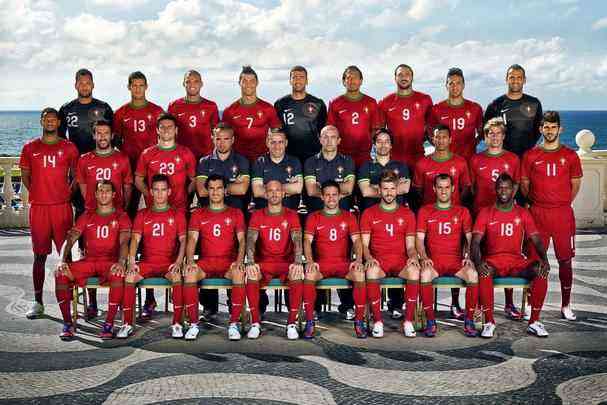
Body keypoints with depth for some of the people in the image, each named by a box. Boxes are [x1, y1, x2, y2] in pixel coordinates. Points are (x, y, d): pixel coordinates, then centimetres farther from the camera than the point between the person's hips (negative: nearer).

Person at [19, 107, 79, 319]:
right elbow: (25, 175, 15)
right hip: (38, 207, 1)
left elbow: (75, 176, 10)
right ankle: (38, 302, 12)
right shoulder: (30, 148, 8)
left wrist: (68, 194, -1)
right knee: (40, 255, 5)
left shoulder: (69, 148, 5)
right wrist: (37, 193, 6)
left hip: (62, 207, -1)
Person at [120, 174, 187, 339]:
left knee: (178, 278, -34)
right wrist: (132, 261, -13)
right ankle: (127, 324, -17)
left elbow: (183, 240, 1)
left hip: (169, 263, -2)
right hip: (147, 262, 2)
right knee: (129, 277, -27)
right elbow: (135, 239, 3)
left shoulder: (177, 214, 9)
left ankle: (177, 324, -24)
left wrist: (178, 262, -15)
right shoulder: (142, 215, 13)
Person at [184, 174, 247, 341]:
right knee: (190, 273, -32)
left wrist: (239, 260, -17)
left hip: (228, 262, -1)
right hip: (205, 261, 1)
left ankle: (233, 324, -28)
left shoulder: (235, 213, 13)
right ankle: (193, 324, -24)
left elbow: (241, 240, 3)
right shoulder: (198, 214, 14)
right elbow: (192, 239, 2)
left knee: (240, 273, -35)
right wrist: (190, 261, -17)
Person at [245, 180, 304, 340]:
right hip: (263, 263, 0)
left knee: (298, 275, -32)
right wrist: (251, 262, -25)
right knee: (250, 274, -32)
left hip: (286, 263, 0)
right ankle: (255, 323, -21)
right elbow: (251, 240, -6)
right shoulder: (257, 216, 8)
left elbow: (297, 240, -7)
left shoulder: (291, 215, 6)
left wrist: (297, 262, -26)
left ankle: (292, 323, -22)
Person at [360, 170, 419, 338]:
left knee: (414, 271, -34)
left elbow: (410, 246, 11)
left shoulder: (407, 214, 14)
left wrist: (413, 257, -12)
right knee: (371, 271, -37)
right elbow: (364, 244, 5)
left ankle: (408, 321, -22)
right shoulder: (369, 214, 11)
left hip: (401, 261, 1)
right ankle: (377, 321, -25)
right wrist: (368, 258, -16)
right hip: (378, 261, -1)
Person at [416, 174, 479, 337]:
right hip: (433, 261, -1)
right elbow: (419, 239, 6)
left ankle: (469, 320, -19)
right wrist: (424, 258, -12)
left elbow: (470, 238, 9)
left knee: (473, 274, -32)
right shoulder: (425, 211, 12)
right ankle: (430, 321, -23)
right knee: (425, 274, -35)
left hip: (456, 260, 1)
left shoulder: (462, 212, 14)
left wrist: (468, 256, -10)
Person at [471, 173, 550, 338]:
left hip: (517, 261, 2)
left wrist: (544, 259, -17)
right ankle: (489, 322, -26)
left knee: (541, 270, -27)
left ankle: (534, 322, -18)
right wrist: (478, 262, -26)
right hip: (492, 261, -2)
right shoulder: (485, 213, 5)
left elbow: (536, 240, 3)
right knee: (484, 272, -37)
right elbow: (476, 241, -6)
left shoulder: (523, 213, 10)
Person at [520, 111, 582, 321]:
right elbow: (524, 185, 9)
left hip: (563, 214, 1)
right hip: (537, 214, -1)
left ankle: (566, 305, 12)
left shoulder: (570, 156, 6)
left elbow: (575, 184, 12)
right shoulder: (530, 156, 4)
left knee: (565, 260, 4)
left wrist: (562, 203, 8)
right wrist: (535, 203, 5)